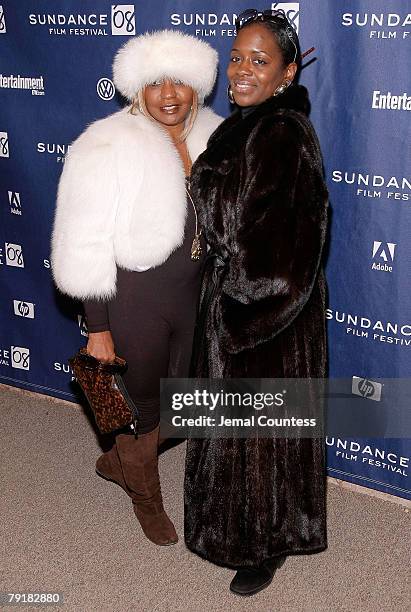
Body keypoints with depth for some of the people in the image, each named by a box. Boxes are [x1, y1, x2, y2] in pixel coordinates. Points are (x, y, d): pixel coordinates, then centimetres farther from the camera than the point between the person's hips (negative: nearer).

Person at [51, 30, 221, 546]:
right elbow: (86, 247, -16)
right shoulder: (108, 146, -18)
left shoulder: (211, 136, -1)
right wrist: (98, 329, -15)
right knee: (141, 399, 14)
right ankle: (146, 496, 42)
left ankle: (117, 460, 48)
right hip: (134, 296, -6)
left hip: (192, 291, 6)